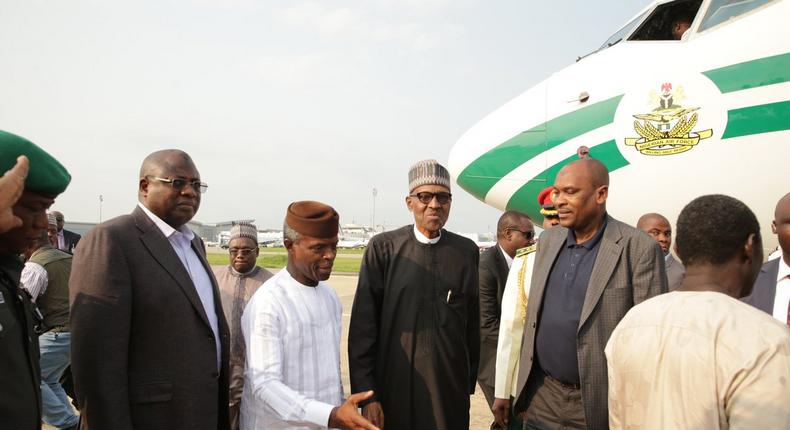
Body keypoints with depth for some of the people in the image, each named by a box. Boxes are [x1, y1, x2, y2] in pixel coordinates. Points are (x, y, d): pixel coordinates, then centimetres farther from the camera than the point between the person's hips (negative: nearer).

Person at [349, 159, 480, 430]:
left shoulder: (467, 252, 3)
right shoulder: (383, 248, -5)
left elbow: (472, 323, 8)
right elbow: (363, 326, -6)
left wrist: (470, 382, 9)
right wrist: (367, 395, -8)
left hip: (451, 389, 2)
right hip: (395, 385, -2)